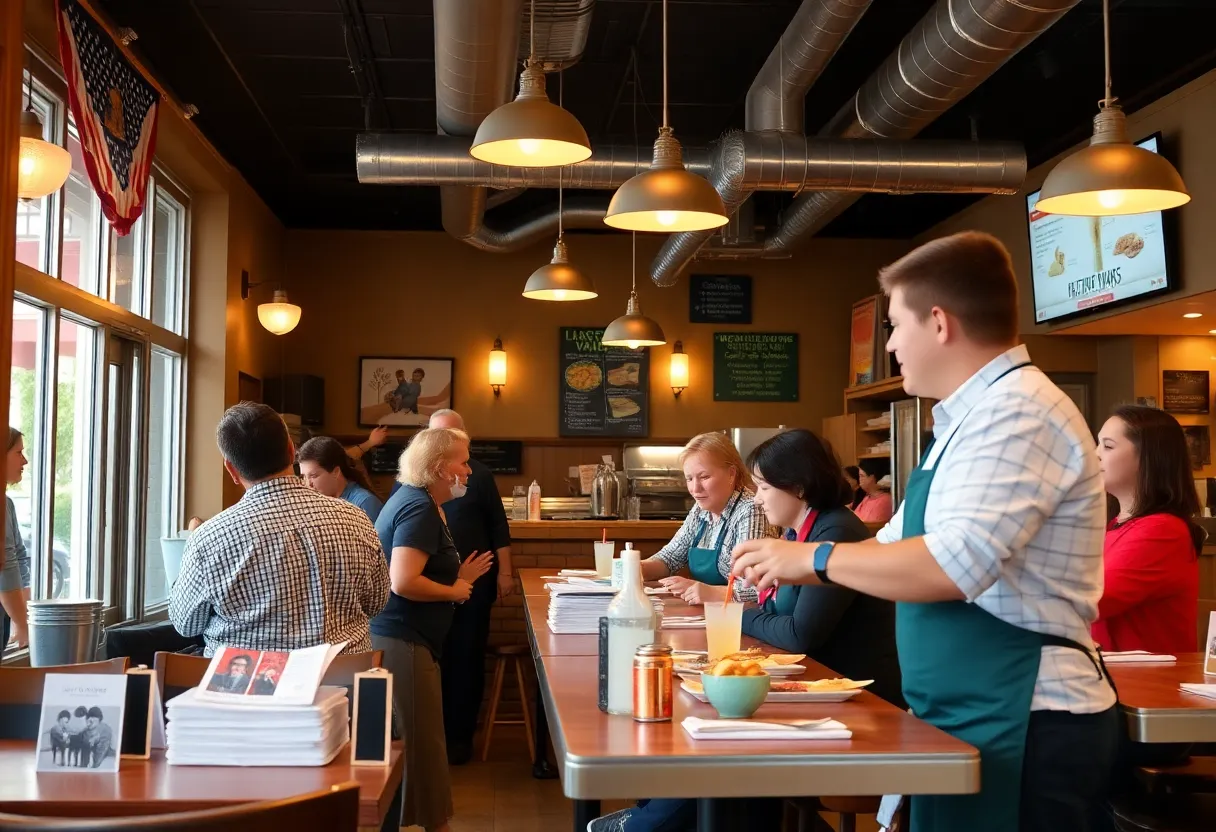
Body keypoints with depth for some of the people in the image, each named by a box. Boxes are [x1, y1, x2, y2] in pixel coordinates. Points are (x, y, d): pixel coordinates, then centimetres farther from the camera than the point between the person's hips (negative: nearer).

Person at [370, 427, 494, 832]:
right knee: (417, 744, -2)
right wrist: (453, 591, -14)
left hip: (396, 637, 11)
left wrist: (459, 577, 13)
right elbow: (403, 582, -28)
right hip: (402, 642, -11)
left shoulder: (414, 501, 15)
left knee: (406, 741, 16)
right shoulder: (420, 508, -18)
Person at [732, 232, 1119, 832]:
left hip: (1021, 726, -9)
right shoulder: (974, 418, 14)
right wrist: (784, 571, 15)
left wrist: (813, 558, -16)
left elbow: (952, 565, -29)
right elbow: (902, 542, 21)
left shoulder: (1017, 412, -18)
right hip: (976, 717, 9)